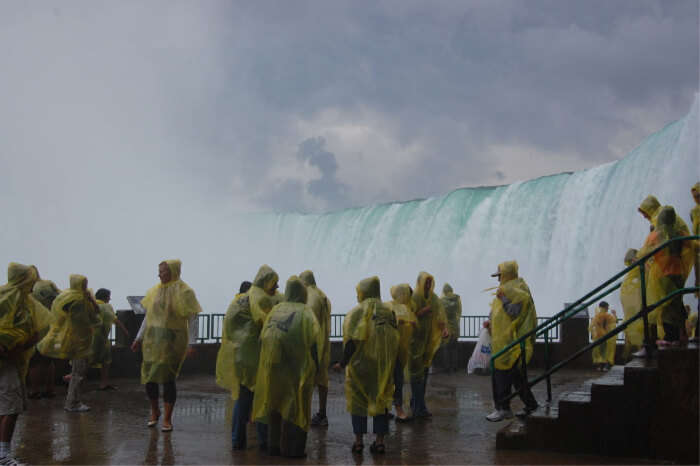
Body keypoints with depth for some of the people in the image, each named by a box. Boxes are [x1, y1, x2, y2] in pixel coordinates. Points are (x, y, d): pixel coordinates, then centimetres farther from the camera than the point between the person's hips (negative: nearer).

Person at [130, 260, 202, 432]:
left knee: (167, 378, -8)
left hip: (172, 341, -5)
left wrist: (191, 343, -14)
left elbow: (192, 319, -7)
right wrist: (139, 337, 15)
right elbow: (148, 316, 17)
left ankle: (167, 419, 4)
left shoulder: (184, 292, -5)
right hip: (153, 340, 5)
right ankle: (154, 411, 26)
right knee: (149, 377, 2)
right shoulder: (155, 290, 10)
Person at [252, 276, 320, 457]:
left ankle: (274, 445, 17)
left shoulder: (276, 310, 8)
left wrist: (266, 363, 11)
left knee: (275, 403, 14)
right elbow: (314, 341, -10)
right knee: (295, 405, 3)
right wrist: (315, 368, -5)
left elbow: (263, 338, 5)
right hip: (298, 367, -4)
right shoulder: (305, 311, -2)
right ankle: (293, 448, 1)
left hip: (274, 367, 4)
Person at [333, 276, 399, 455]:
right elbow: (395, 341, 4)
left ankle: (358, 440, 8)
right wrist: (389, 364, 13)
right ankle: (380, 440, 9)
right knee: (380, 400, 10)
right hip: (383, 365, 4)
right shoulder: (389, 312, 3)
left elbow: (352, 341, -15)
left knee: (358, 400, 8)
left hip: (361, 364, -4)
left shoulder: (357, 312, -11)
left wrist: (343, 363, -7)